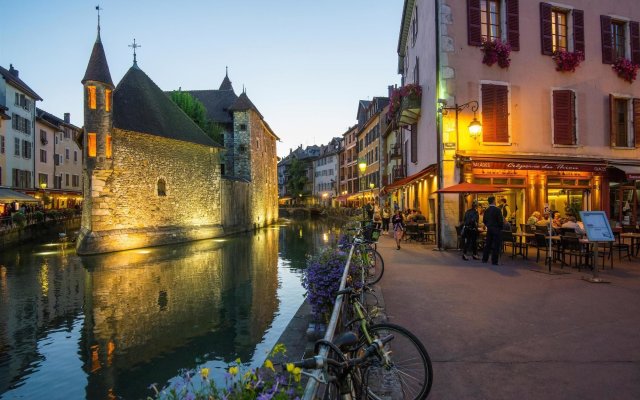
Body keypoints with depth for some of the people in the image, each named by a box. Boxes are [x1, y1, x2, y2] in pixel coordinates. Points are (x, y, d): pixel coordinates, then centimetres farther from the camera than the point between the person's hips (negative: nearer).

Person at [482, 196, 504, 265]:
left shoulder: (486, 210, 4)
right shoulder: (497, 210, -15)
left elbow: (484, 220, 9)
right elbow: (500, 220, -16)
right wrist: (501, 227, 1)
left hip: (489, 229, 6)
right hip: (496, 229, -6)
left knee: (488, 244, 14)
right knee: (496, 245, 0)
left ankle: (485, 259, 18)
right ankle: (494, 261, 2)